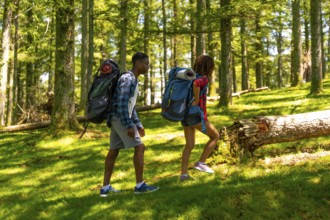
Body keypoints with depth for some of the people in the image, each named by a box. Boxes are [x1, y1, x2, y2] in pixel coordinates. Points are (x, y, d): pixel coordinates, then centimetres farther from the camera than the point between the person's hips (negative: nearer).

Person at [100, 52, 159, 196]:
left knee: (113, 151, 9)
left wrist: (138, 125, 22)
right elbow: (122, 103, -22)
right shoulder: (127, 79, -14)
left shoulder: (133, 80, 18)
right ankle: (140, 185, -6)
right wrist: (130, 126, -25)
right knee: (139, 147, -9)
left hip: (117, 119, 10)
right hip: (120, 118, -10)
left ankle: (105, 187, 12)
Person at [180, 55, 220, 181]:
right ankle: (201, 163, 7)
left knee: (189, 145, 16)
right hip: (197, 116, -8)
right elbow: (196, 83, -35)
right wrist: (196, 101, -24)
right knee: (215, 136, 12)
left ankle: (183, 174, 10)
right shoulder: (204, 78, -12)